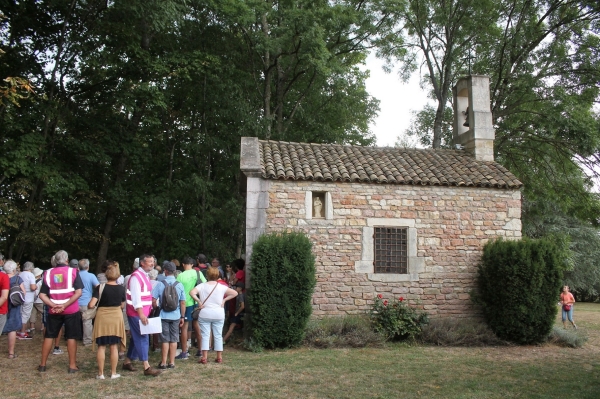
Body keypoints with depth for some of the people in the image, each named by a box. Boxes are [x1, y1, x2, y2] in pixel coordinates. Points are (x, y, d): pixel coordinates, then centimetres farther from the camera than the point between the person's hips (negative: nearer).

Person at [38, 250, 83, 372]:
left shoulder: (48, 273, 4)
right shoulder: (73, 271, -4)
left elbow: (42, 295, -2)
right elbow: (78, 292, -14)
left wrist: (54, 305, -10)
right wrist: (65, 305, -14)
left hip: (53, 311, 3)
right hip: (71, 310, -2)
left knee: (49, 336, 14)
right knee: (71, 337, 4)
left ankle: (42, 364, 21)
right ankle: (72, 365, 7)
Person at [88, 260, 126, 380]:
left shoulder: (100, 288, -13)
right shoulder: (121, 288, -5)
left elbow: (91, 305, -18)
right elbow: (122, 306, 5)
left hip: (102, 318, -2)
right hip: (116, 318, 2)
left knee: (101, 346, 7)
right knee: (114, 346, 9)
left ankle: (100, 373, 13)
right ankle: (113, 373, 14)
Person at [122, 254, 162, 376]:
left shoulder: (145, 275, 14)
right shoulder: (136, 276, -16)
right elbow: (135, 297, -22)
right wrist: (141, 314, -26)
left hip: (142, 313, 9)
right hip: (136, 313, -9)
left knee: (137, 338, 15)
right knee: (142, 338, -10)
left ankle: (127, 362, 27)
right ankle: (147, 368, -9)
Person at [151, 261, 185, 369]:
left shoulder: (160, 284, -8)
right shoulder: (179, 285, -4)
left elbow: (153, 301, -9)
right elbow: (183, 303, -1)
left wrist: (157, 308, 12)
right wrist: (182, 317, 8)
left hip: (163, 316, -1)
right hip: (175, 316, 1)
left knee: (165, 340, 7)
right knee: (174, 339, 10)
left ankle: (163, 363, 13)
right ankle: (172, 362, 15)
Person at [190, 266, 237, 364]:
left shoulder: (202, 286, -4)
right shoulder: (221, 287, -3)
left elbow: (192, 293, -18)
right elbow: (235, 293, -6)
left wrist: (199, 301, -8)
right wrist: (224, 300, 0)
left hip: (204, 315, -1)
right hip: (219, 315, 1)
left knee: (205, 335, 4)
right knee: (218, 336, 9)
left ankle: (204, 357, 2)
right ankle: (219, 357, 13)